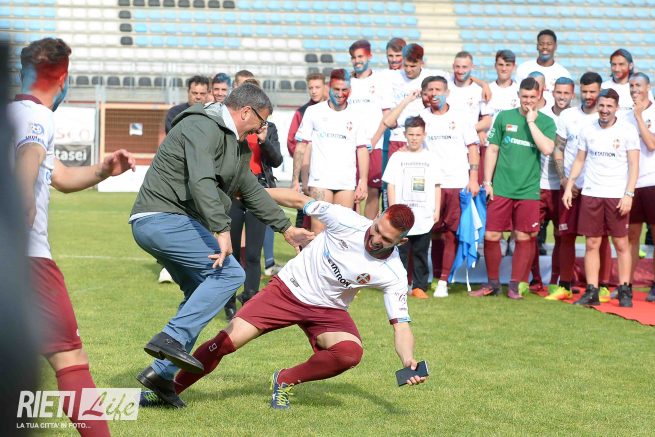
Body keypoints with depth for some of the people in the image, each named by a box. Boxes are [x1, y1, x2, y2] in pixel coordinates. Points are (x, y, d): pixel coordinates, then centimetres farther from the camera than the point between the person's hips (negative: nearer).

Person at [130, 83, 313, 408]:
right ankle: (172, 338, -22)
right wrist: (222, 230, -35)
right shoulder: (203, 128, -14)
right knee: (230, 272, -17)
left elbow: (252, 190, 31)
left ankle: (161, 373, 11)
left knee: (201, 294, 11)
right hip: (161, 219, -11)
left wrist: (286, 228, 32)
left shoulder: (237, 144, 21)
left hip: (174, 223, 11)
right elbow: (201, 183, -28)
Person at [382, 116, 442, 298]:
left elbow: (437, 186, 11)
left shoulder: (430, 157, 9)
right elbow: (391, 185, 3)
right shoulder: (398, 157, 5)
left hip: (424, 216, 1)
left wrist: (437, 210, 4)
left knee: (420, 252, 5)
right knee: (401, 252, -1)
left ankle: (419, 286, 9)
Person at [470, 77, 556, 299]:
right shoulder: (504, 117, 5)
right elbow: (492, 150, 8)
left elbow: (547, 149, -16)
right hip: (501, 188, 1)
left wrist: (531, 122, -12)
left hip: (528, 190, -1)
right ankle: (492, 283, 15)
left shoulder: (546, 122, 2)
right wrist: (487, 181, 2)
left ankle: (516, 285, 13)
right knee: (491, 236, 1)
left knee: (524, 238, 2)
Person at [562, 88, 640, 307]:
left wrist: (628, 194, -11)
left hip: (617, 196, -3)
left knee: (621, 243, 1)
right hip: (591, 194, 3)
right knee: (591, 244, 3)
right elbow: (579, 160, 14)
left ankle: (625, 291, 6)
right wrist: (569, 187, 6)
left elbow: (634, 165, -2)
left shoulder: (627, 130, -2)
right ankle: (591, 292, 6)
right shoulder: (588, 130, 8)